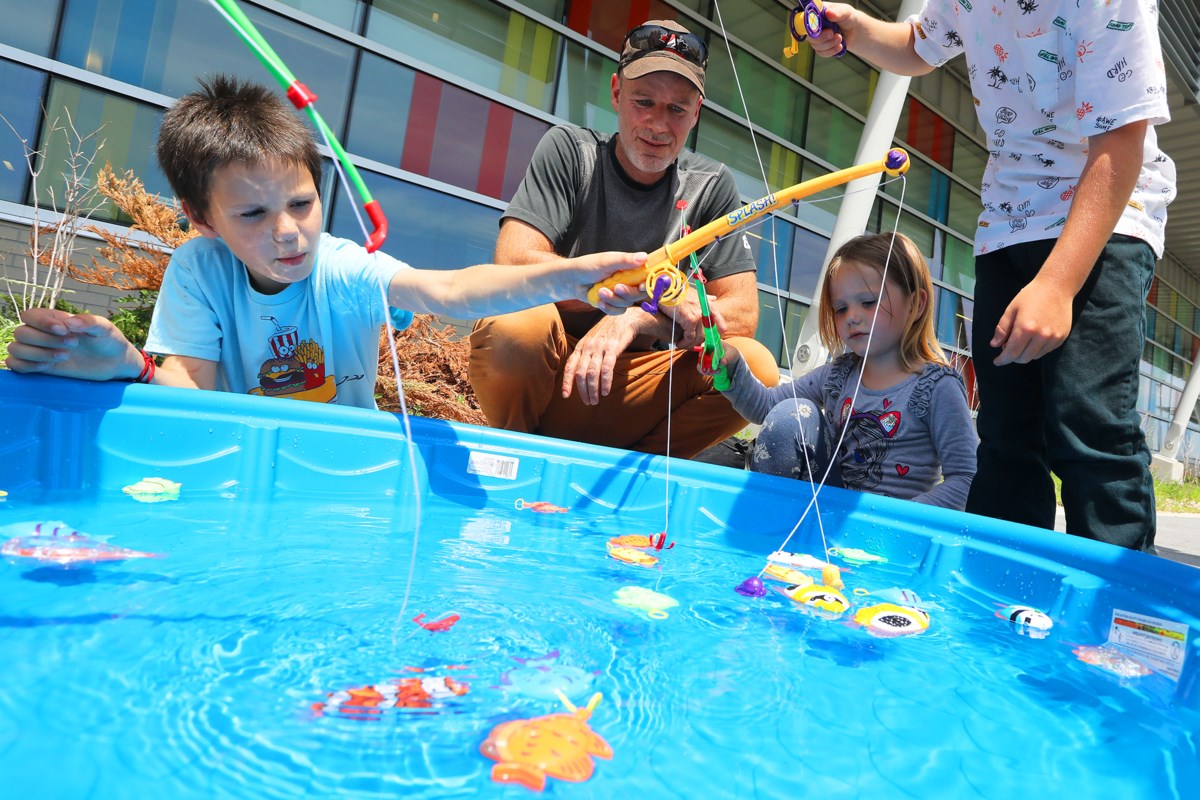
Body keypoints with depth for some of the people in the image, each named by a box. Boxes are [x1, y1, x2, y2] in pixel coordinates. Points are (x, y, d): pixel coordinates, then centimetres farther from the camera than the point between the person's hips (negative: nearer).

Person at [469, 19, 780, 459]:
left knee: (756, 369, -22)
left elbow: (742, 315, -6)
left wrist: (636, 319, -24)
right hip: (545, 376, -1)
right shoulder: (569, 150, -5)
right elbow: (513, 264, -19)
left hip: (635, 381, 2)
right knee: (518, 323, -34)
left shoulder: (712, 186, 1)